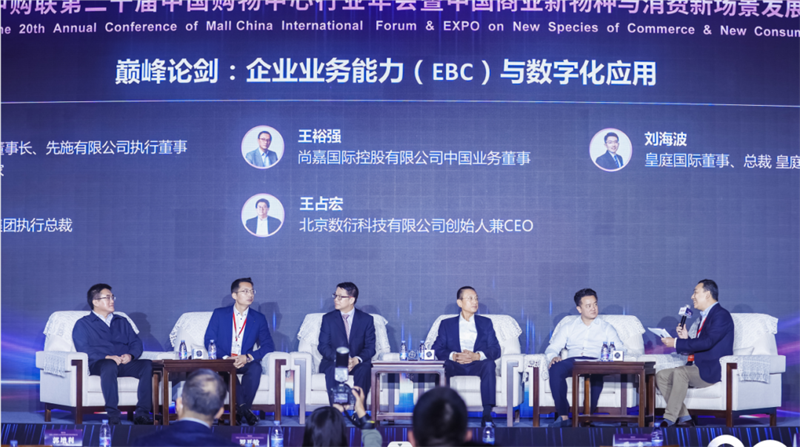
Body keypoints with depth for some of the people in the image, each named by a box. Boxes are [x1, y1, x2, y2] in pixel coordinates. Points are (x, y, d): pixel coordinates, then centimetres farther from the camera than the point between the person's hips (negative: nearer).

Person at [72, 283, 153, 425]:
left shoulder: (122, 322, 29)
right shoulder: (83, 324, 14)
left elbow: (136, 343, 18)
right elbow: (83, 349, -2)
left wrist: (130, 355, -6)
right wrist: (107, 357, -17)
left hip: (125, 364, 4)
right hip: (98, 364, -4)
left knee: (148, 365, -27)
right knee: (109, 366, -40)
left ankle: (142, 413, -33)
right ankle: (113, 415, -41)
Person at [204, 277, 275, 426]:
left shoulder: (259, 318, 8)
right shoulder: (219, 314, 5)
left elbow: (268, 345, 0)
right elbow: (208, 341, -1)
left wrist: (248, 357, -18)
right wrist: (225, 358, -18)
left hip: (245, 363, 1)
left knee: (256, 367, -33)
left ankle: (240, 412, -25)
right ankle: (244, 410, -31)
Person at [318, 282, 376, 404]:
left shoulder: (367, 319, 6)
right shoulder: (328, 318, 8)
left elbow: (370, 347, 1)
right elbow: (323, 346, 1)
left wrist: (357, 359, -21)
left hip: (358, 363, 0)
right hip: (333, 362, 0)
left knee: (364, 369, -35)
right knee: (332, 369, -35)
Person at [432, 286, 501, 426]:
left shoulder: (486, 323, 19)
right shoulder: (446, 324, 17)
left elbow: (495, 350, 5)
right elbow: (437, 349, 3)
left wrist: (476, 356, -17)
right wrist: (453, 356, -19)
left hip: (477, 366, 0)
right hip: (455, 366, 0)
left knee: (489, 363, -35)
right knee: (443, 365, -35)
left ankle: (487, 414, -39)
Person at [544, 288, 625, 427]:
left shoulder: (607, 328, 24)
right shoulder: (569, 328, 26)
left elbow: (620, 349, 10)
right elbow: (552, 347, 18)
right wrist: (553, 357, -8)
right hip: (572, 361, 1)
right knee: (556, 369, -35)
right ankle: (563, 416, -34)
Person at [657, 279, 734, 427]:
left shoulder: (721, 315, -10)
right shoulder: (705, 316, 21)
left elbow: (707, 342, -23)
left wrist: (676, 343, -19)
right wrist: (685, 338, 1)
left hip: (712, 370, -10)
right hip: (698, 368, 10)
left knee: (679, 372, -33)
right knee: (661, 376, -6)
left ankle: (669, 419, -28)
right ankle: (683, 417, -10)